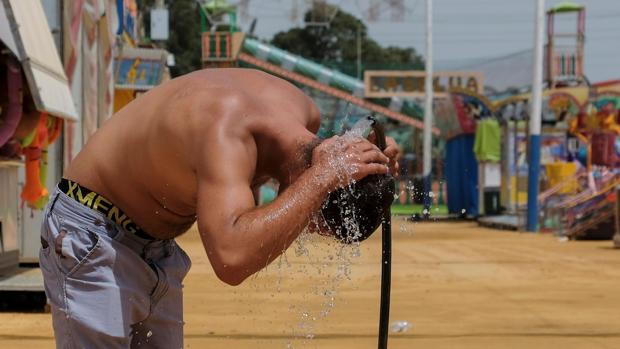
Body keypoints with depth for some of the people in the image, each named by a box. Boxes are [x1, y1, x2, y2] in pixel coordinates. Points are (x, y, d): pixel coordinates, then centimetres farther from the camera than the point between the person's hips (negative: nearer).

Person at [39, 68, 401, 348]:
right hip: (91, 237, -9)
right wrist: (322, 177, -45)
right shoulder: (227, 128, -36)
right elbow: (232, 258, -52)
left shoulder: (304, 111, -10)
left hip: (158, 246, 9)